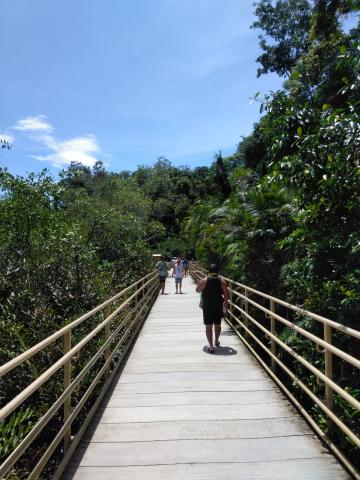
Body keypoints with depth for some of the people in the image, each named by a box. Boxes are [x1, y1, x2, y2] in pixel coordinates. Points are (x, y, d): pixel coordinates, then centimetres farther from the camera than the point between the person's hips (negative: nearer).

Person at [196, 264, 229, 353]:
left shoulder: (204, 281, -10)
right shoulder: (222, 281, -6)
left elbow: (197, 290, 4)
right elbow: (226, 294, -4)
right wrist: (225, 303, 11)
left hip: (207, 307, -2)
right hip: (218, 306, 2)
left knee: (208, 326, 3)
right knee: (217, 325, 20)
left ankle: (211, 346, -4)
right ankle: (216, 341, 38)